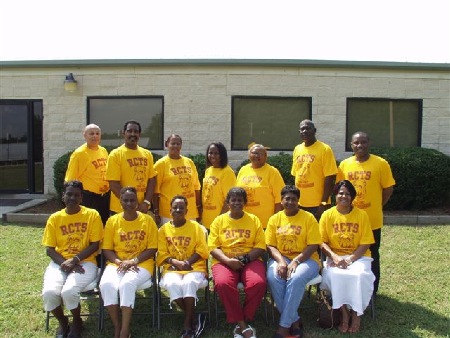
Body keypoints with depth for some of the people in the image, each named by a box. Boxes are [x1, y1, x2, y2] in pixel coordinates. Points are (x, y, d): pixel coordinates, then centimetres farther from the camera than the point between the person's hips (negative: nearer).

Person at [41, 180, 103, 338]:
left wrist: (74, 260, -16)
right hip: (60, 263, 3)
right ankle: (62, 322, 9)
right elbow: (49, 249, 4)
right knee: (49, 292, -25)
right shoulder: (54, 218, 5)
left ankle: (77, 322, 6)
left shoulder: (92, 215, -2)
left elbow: (95, 245, -4)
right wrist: (65, 263, -13)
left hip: (85, 262, -2)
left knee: (69, 291, -29)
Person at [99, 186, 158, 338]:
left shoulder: (147, 220, 0)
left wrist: (134, 261, -15)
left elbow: (152, 248, -2)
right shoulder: (112, 221, 5)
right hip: (117, 263, 2)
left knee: (127, 284, -33)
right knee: (106, 284, -28)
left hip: (142, 264, -2)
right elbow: (106, 249, 4)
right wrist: (120, 262, -14)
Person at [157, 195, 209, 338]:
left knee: (189, 283, -34)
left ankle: (187, 324, -15)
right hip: (172, 268, 2)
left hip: (194, 267, -1)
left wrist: (187, 262, -15)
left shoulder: (196, 227, 2)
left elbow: (202, 251, -1)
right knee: (172, 284, -32)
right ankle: (194, 318, -12)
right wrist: (177, 262, -14)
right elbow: (162, 255, 3)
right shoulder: (163, 229, 6)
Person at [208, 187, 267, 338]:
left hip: (250, 261, 1)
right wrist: (228, 260, -16)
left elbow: (261, 246, 3)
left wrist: (245, 258, -14)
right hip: (224, 261, 0)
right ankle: (242, 324, -16)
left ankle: (243, 321, -9)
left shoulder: (254, 220, 10)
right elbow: (213, 247, 1)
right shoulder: (219, 220, 8)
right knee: (222, 283, -33)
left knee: (258, 283, -31)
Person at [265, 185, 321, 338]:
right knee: (272, 277, -29)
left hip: (305, 259, -2)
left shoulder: (308, 218, -1)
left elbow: (313, 246, -7)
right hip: (281, 258, 3)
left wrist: (295, 261, -19)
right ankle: (294, 321, -16)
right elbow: (270, 245, 4)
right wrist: (281, 261, -15)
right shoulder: (274, 219, 7)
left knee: (295, 279, -34)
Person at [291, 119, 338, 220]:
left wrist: (324, 203, -14)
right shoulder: (297, 149, 9)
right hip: (300, 204, 5)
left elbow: (330, 178, -11)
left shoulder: (324, 149, -7)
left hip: (317, 204, -5)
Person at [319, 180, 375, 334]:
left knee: (359, 275, -30)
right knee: (334, 275, -31)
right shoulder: (327, 215, -2)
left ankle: (356, 314, -7)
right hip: (335, 256, 0)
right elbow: (322, 242, -3)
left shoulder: (362, 214, -3)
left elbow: (365, 243, -4)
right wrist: (334, 256, -20)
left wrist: (350, 259, -17)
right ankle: (344, 313, -11)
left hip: (358, 256, 0)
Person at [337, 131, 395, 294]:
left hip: (372, 220, -3)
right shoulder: (345, 164, 2)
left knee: (372, 255, 11)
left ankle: (372, 289, 26)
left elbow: (388, 189, -1)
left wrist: (376, 206, 1)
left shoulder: (381, 163, -7)